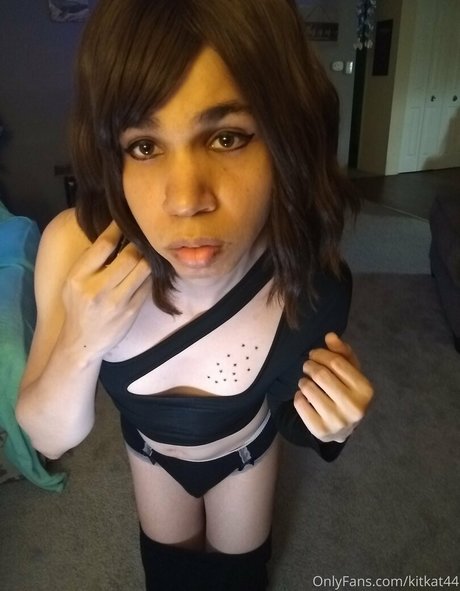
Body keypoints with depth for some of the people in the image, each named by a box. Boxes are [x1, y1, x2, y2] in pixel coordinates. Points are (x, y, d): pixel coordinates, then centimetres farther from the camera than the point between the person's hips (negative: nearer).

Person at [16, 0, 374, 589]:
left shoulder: (314, 285, -36)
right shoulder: (74, 246, -36)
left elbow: (293, 416, -14)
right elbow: (49, 439, -23)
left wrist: (330, 427, -37)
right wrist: (81, 344, -42)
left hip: (246, 447, 0)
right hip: (149, 447, 1)